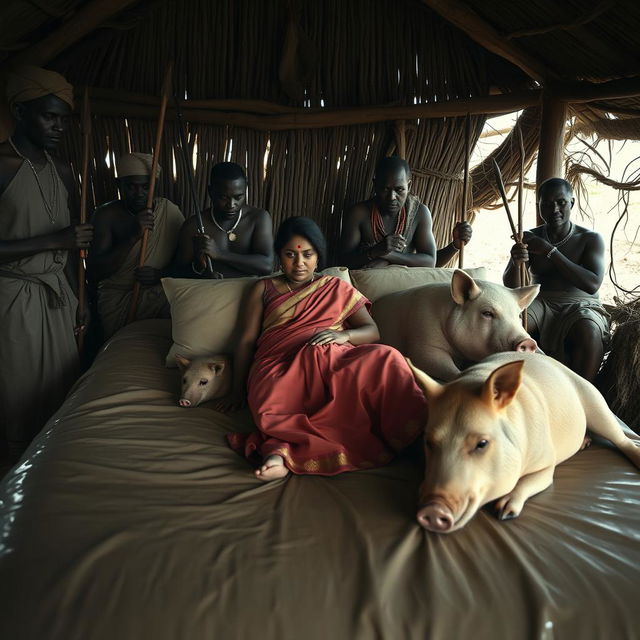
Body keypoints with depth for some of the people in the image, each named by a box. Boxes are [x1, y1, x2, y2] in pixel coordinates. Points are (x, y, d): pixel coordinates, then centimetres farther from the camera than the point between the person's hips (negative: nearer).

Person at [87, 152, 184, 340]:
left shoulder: (169, 210, 5)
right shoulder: (106, 215, 0)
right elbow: (94, 274, -9)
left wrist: (162, 275, -16)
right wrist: (134, 236, -19)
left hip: (162, 295, 3)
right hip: (117, 298, -2)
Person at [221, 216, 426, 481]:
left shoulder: (337, 288, 23)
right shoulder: (264, 289, 22)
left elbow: (372, 331, 14)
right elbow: (247, 340, 15)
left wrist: (343, 335, -9)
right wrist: (238, 390, 4)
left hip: (335, 360, 1)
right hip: (280, 367, 0)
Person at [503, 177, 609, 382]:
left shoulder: (591, 239, 3)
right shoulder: (529, 238, 9)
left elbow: (593, 285, -14)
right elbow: (510, 285, 1)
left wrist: (549, 251, -18)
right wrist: (515, 263, -24)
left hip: (580, 304, -1)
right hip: (540, 302, 2)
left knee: (589, 329, -37)